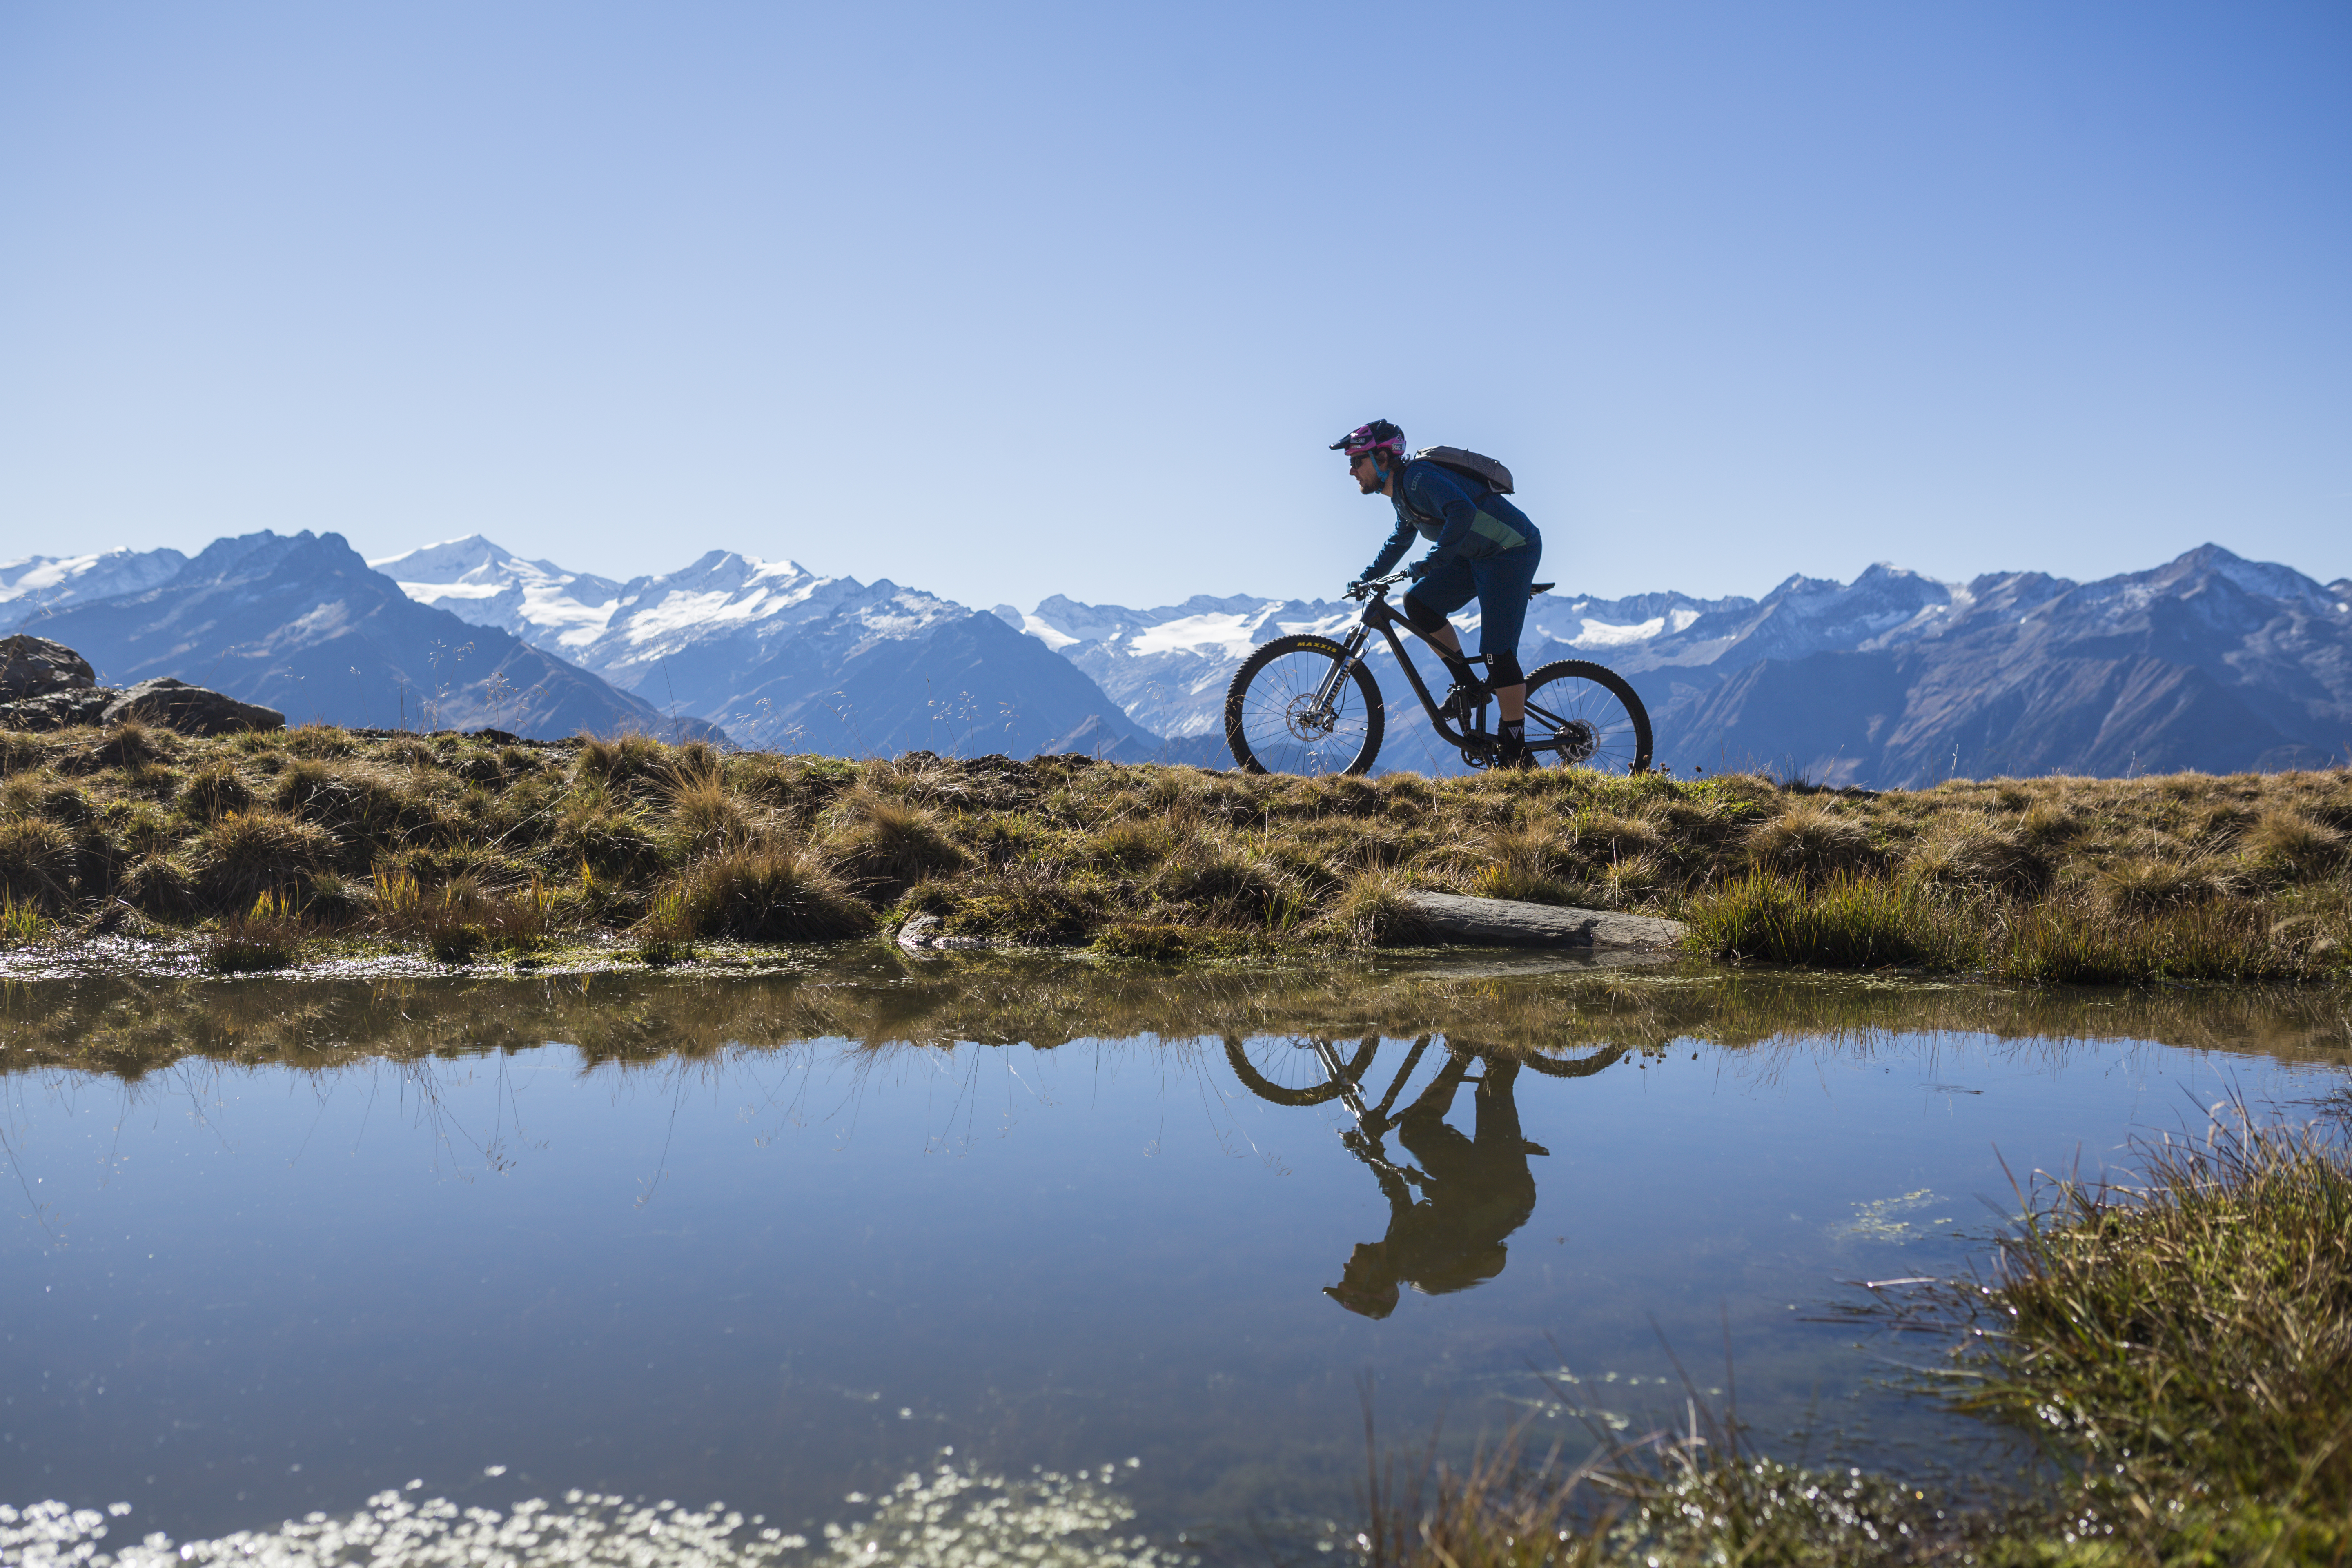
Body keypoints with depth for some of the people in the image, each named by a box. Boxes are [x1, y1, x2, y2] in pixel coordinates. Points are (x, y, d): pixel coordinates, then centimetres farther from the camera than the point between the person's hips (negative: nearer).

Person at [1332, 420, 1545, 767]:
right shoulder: (1402, 491, 10)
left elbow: (1462, 512, -38)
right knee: (1418, 604, 1)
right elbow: (1400, 540, 28)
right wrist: (1367, 578, 20)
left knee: (1498, 651, -13)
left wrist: (1432, 562, -39)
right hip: (1476, 555, 10)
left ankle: (1515, 755, -7)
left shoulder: (1419, 477, -21)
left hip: (1512, 550, -10)